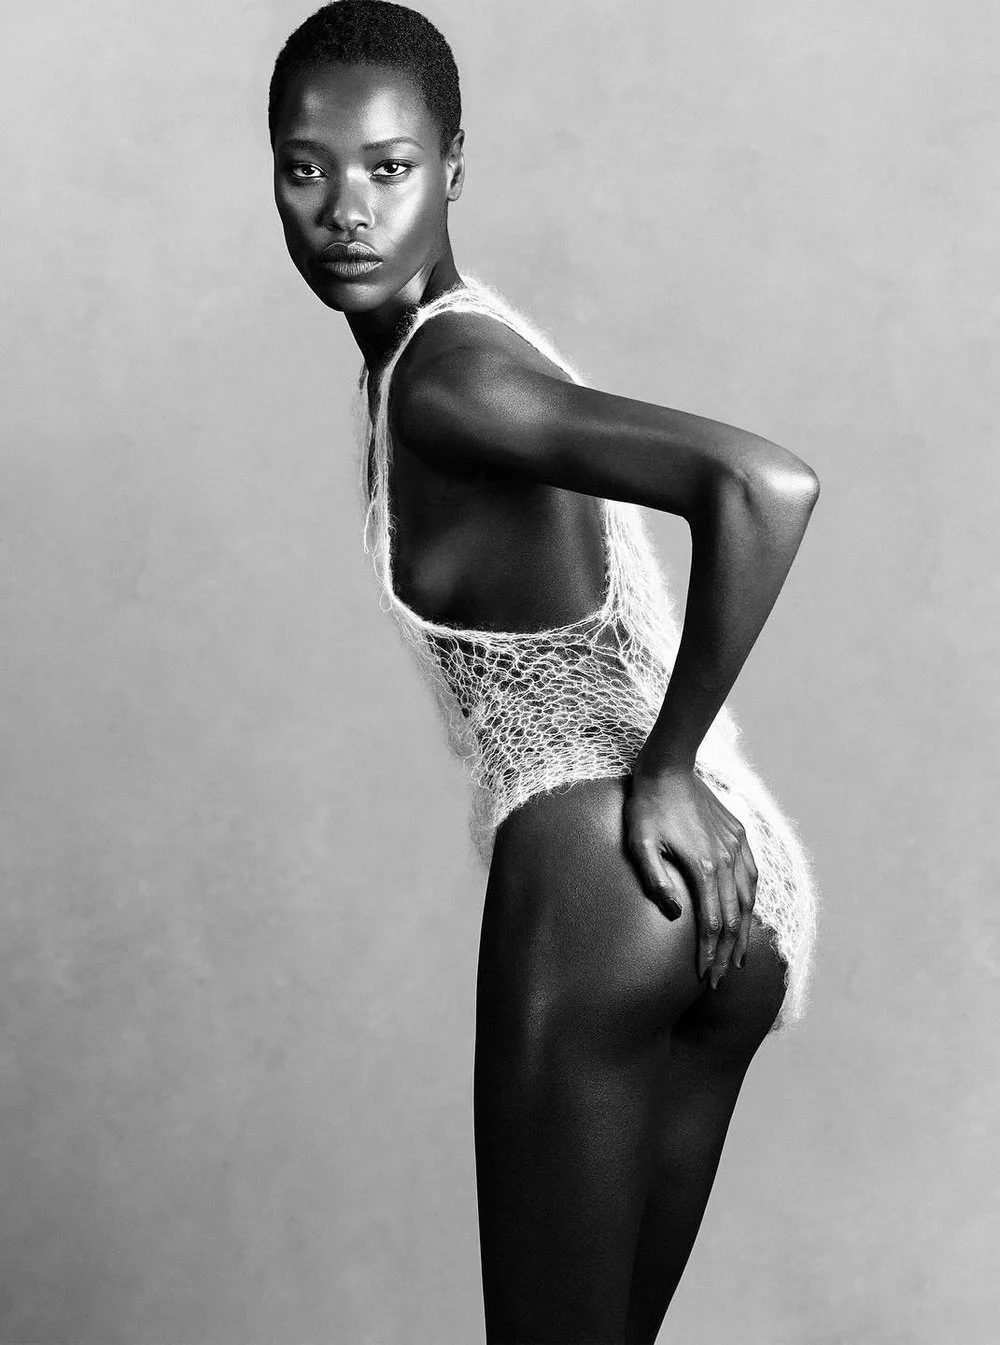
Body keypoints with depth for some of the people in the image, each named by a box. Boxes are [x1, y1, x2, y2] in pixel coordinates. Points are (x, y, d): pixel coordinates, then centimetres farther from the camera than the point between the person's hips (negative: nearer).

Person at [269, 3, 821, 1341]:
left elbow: (768, 486, -26)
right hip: (741, 888, 9)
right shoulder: (477, 337, 17)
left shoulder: (440, 374, -12)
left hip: (600, 851, -9)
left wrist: (663, 774, -17)